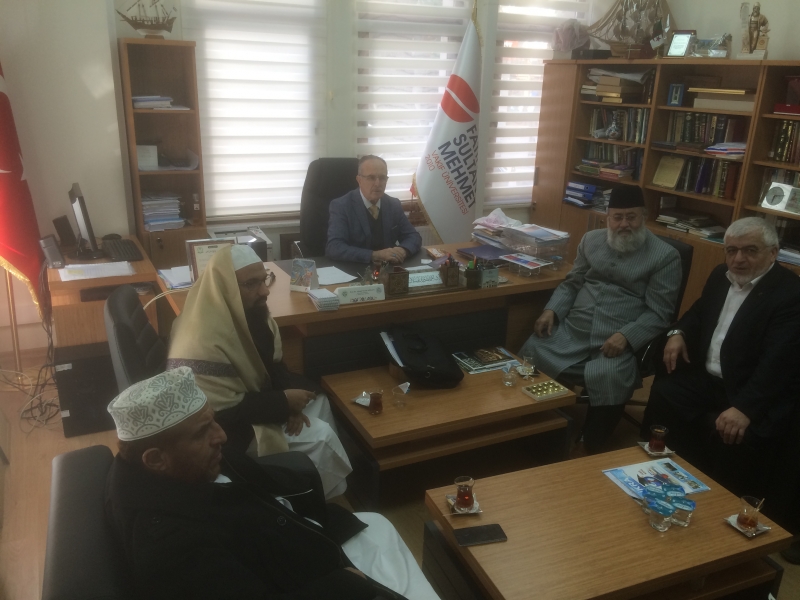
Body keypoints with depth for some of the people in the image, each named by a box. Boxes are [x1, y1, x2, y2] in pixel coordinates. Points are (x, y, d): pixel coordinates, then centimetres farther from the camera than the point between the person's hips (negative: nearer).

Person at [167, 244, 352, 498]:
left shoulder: (251, 312, -7)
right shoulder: (203, 344, -34)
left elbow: (273, 365, 4)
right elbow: (222, 415, -31)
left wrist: (287, 400, -13)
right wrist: (283, 403, -24)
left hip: (249, 395, 9)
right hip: (228, 429, -9)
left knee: (317, 398, 10)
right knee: (319, 437, -12)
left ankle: (329, 483, 24)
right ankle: (332, 498, 16)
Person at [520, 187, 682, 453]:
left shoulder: (665, 256, 1)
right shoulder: (591, 240, 15)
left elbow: (658, 312, -4)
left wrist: (626, 336, -20)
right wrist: (551, 311, 0)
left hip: (618, 342, -4)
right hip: (570, 332, 4)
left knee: (607, 378, -34)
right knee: (531, 355, -20)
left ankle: (591, 451, -13)